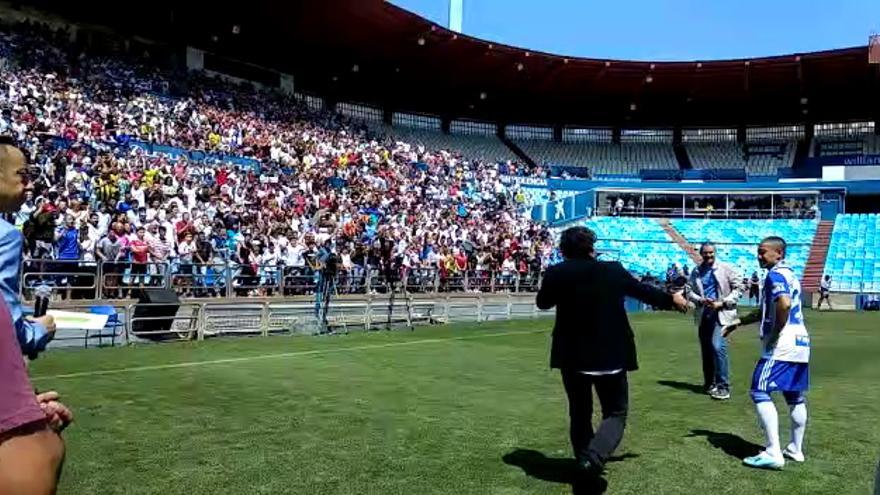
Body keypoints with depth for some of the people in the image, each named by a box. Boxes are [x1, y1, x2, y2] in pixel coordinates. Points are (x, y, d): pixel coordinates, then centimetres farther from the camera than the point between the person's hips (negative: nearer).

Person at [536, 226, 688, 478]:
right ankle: (593, 457, -14)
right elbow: (642, 290, 12)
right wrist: (671, 299, 29)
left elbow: (542, 303, 10)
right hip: (610, 354, -1)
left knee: (579, 413, 18)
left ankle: (585, 460, 26)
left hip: (572, 355, 1)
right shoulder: (613, 270, -5)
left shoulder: (556, 273, -7)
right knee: (615, 412, 9)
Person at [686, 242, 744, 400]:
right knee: (706, 350, 11)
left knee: (718, 347, -18)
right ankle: (709, 383, 25)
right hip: (703, 314, 5)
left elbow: (739, 288, -3)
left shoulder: (726, 268, -2)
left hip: (721, 313, -5)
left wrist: (722, 303, -12)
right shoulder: (696, 271, 9)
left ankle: (723, 387, -12)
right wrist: (701, 300, -10)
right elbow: (689, 291, 9)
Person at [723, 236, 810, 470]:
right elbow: (766, 310, 27)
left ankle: (773, 453, -11)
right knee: (794, 396, 17)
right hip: (801, 342, 10)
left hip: (782, 345, -10)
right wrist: (739, 322, 25)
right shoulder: (789, 274, 19)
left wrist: (775, 333, -18)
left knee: (760, 393, -8)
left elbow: (784, 304, -30)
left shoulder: (775, 275, -11)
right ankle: (796, 449, 28)